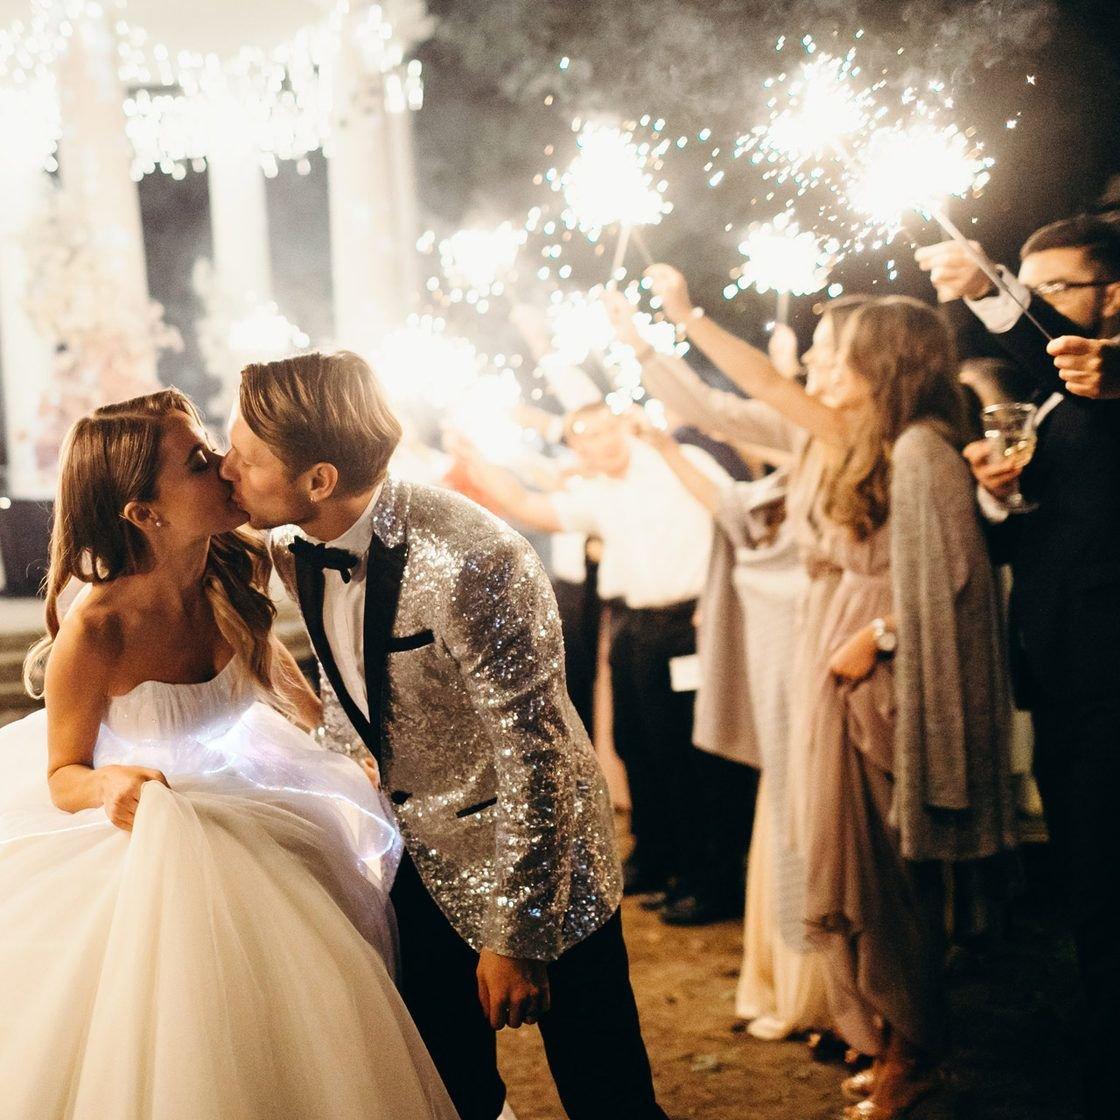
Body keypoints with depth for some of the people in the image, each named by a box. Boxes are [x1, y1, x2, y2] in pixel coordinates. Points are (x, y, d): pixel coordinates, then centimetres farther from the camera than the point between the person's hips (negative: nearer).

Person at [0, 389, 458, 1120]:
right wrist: (111, 787, -37)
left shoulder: (238, 574, -15)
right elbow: (62, 775, -15)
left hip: (239, 798, 5)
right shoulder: (95, 632, -30)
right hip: (135, 833, -5)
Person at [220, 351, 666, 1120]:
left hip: (539, 858, -6)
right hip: (418, 866, 7)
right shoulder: (291, 550, -7)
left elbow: (535, 760, -25)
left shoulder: (470, 565, -30)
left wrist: (517, 937, -19)